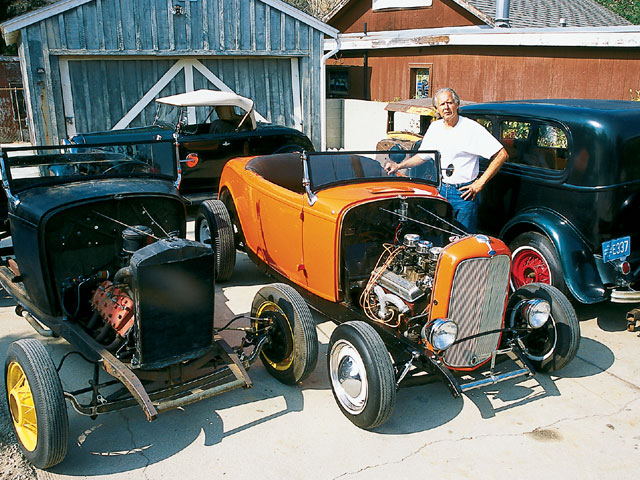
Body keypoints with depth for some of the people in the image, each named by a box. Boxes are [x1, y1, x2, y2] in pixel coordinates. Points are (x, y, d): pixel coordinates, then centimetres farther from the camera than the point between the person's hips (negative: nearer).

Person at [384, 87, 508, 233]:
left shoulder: (472, 128, -11)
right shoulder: (435, 127, 8)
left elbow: (502, 155, -12)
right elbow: (422, 156, 22)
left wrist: (480, 183, -13)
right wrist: (399, 166, 8)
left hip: (464, 193, -5)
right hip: (441, 190, 5)